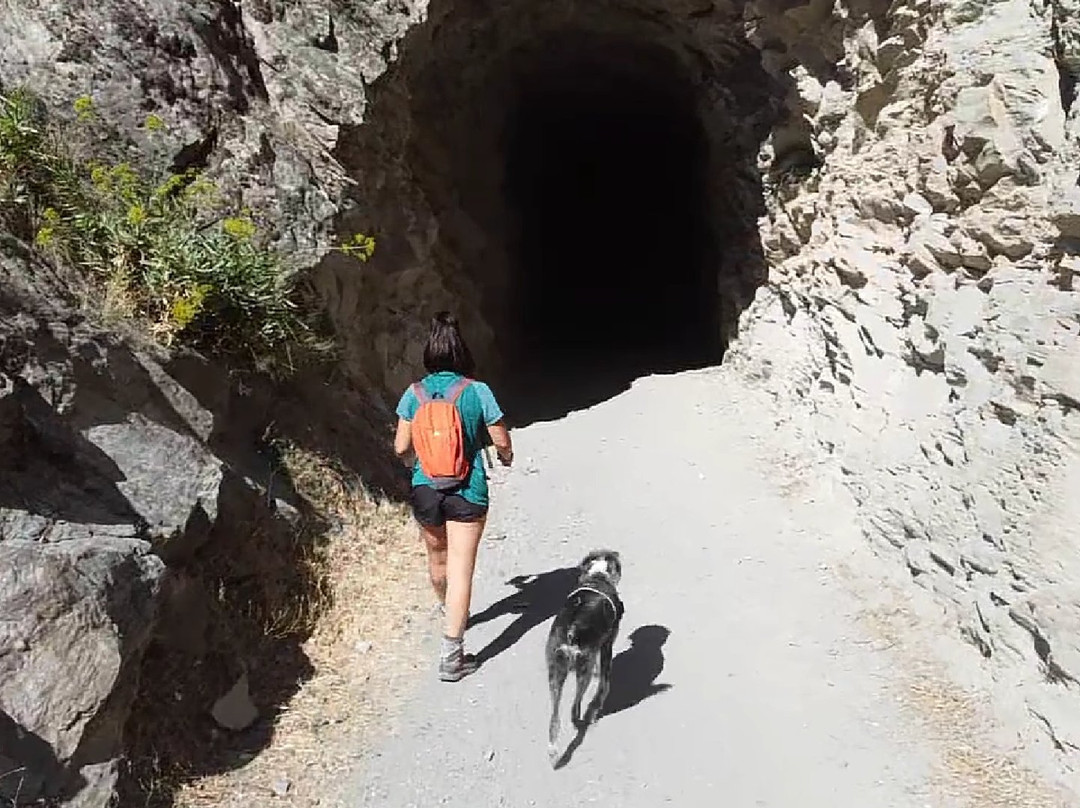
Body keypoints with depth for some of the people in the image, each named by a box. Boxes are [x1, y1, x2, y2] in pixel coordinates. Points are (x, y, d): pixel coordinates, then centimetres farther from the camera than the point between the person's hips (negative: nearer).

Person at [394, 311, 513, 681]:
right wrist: (506, 457, 17)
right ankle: (452, 655, -2)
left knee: (437, 557, 25)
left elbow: (401, 447, -1)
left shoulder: (414, 393, -4)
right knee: (461, 568, 0)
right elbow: (501, 442, -6)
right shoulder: (477, 391, -11)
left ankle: (448, 611, 52)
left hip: (425, 490, 3)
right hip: (467, 492, -3)